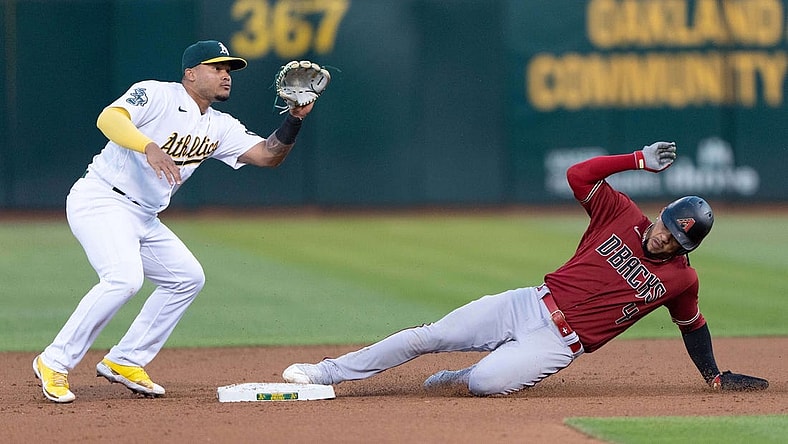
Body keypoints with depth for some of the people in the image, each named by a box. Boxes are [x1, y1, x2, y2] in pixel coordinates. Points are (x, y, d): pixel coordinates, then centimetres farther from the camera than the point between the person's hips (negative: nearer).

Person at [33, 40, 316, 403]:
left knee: (187, 277, 11)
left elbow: (267, 154, 4)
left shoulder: (219, 127, 11)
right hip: (101, 200, -9)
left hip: (144, 218, 9)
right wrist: (149, 147, -44)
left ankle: (125, 362, 16)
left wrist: (295, 118, -12)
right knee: (125, 277, -28)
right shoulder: (156, 95, -11)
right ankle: (54, 364, -19)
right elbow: (108, 118, -28)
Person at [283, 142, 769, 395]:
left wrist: (715, 376, 15)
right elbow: (579, 174, -1)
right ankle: (325, 373, 5)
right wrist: (639, 160, -7)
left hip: (560, 341, -3)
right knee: (429, 336, -5)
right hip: (530, 304, 3)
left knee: (487, 382, -30)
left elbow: (692, 325, 15)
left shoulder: (681, 279, 0)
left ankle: (457, 378, 8)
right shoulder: (624, 216, 3)